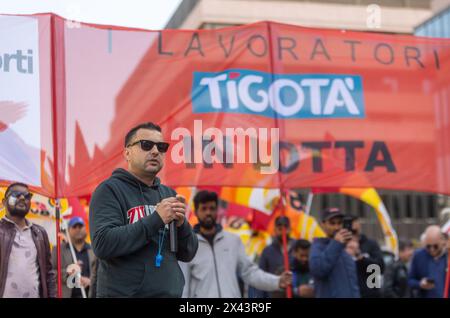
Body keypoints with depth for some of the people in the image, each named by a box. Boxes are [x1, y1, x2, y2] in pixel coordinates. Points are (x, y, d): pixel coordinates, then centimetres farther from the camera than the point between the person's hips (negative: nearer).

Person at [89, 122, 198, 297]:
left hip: (170, 293, 5)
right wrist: (156, 219, -21)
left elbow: (187, 254, 8)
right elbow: (103, 244, -20)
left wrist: (181, 224, -11)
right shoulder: (110, 189, -7)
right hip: (123, 293, -5)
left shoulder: (168, 194, 8)